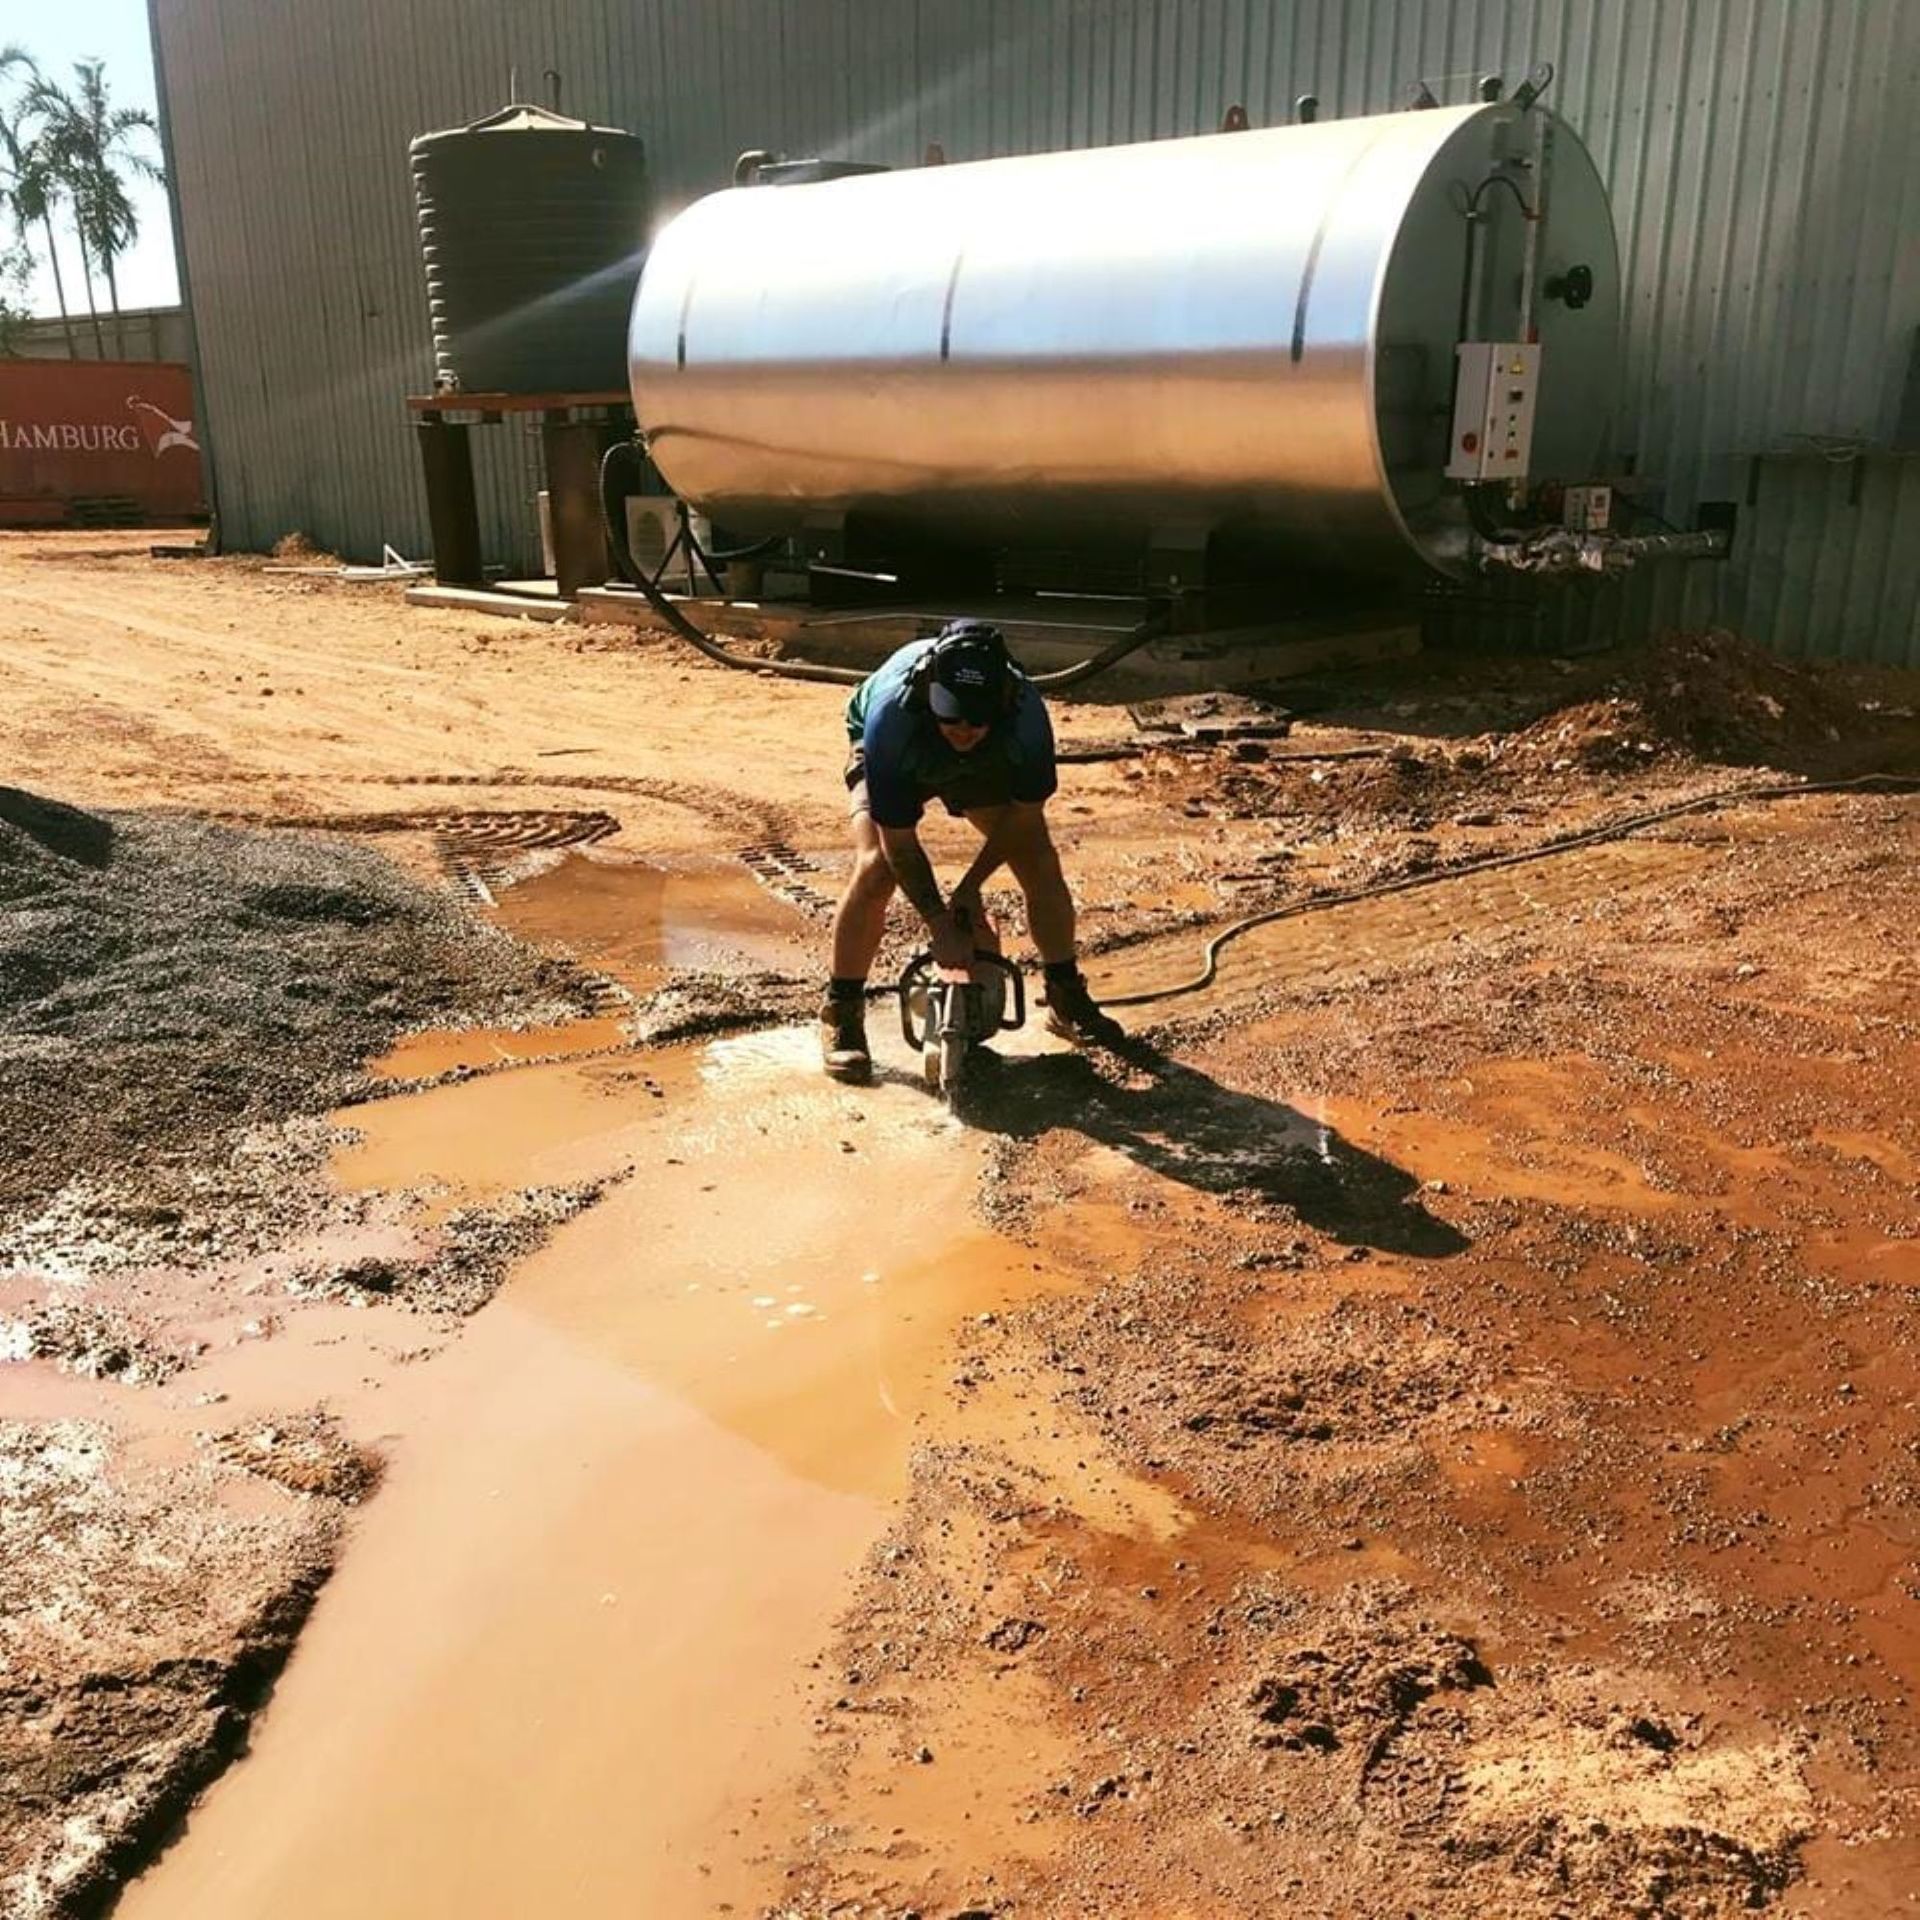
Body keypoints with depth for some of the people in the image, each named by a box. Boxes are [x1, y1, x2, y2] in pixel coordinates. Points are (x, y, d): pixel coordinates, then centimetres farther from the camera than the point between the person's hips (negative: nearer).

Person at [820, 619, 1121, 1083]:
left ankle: (1067, 998, 12)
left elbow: (1025, 811, -21)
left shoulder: (1025, 709, -38)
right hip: (891, 761, -2)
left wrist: (970, 886, -20)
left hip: (985, 763, 2)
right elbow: (899, 841, -35)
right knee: (875, 867, -24)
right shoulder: (892, 713, -43)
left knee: (1040, 861, -9)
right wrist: (940, 926, -35)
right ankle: (841, 1016, -9)